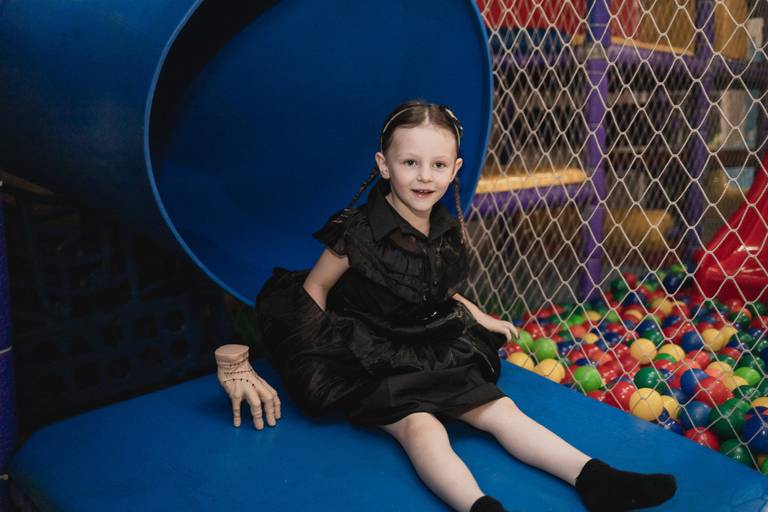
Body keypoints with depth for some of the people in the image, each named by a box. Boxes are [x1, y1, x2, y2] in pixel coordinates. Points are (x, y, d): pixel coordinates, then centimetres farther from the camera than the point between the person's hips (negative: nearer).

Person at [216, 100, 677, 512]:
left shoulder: (450, 232, 3)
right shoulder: (358, 234, -15)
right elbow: (315, 287, -3)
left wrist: (480, 318, 19)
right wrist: (324, 351, -9)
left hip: (435, 353, 5)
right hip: (374, 362, -5)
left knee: (499, 410, -9)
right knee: (419, 427, -31)